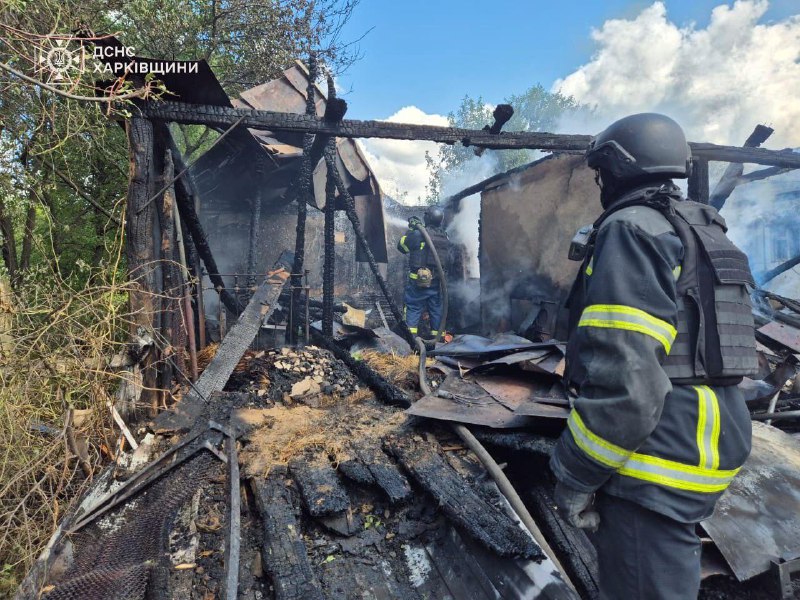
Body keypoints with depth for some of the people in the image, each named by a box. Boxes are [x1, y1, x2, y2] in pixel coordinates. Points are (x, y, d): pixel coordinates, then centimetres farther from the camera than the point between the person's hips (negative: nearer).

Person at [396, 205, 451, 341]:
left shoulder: (418, 234, -12)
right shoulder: (445, 237, 4)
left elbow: (402, 246, -1)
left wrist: (410, 230, 10)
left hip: (419, 280, -4)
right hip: (438, 281, 4)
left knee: (413, 308, 3)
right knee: (436, 309, 13)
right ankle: (436, 337, 18)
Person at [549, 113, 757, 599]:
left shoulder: (632, 230, -15)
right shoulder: (705, 234, 16)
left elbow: (621, 373, -25)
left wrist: (575, 473, -16)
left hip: (658, 457, -10)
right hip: (705, 443, 10)